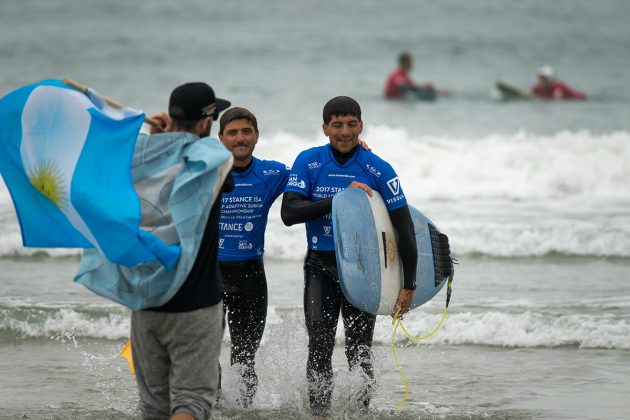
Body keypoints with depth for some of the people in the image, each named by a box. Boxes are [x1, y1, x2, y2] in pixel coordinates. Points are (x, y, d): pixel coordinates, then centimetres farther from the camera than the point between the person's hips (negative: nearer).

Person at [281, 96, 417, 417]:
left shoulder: (378, 169, -5)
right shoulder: (308, 161, -3)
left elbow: (404, 227, -3)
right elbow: (289, 212, -15)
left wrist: (408, 285, -7)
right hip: (320, 265, 0)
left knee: (359, 352, 2)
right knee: (320, 346, -13)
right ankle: (319, 412, -10)